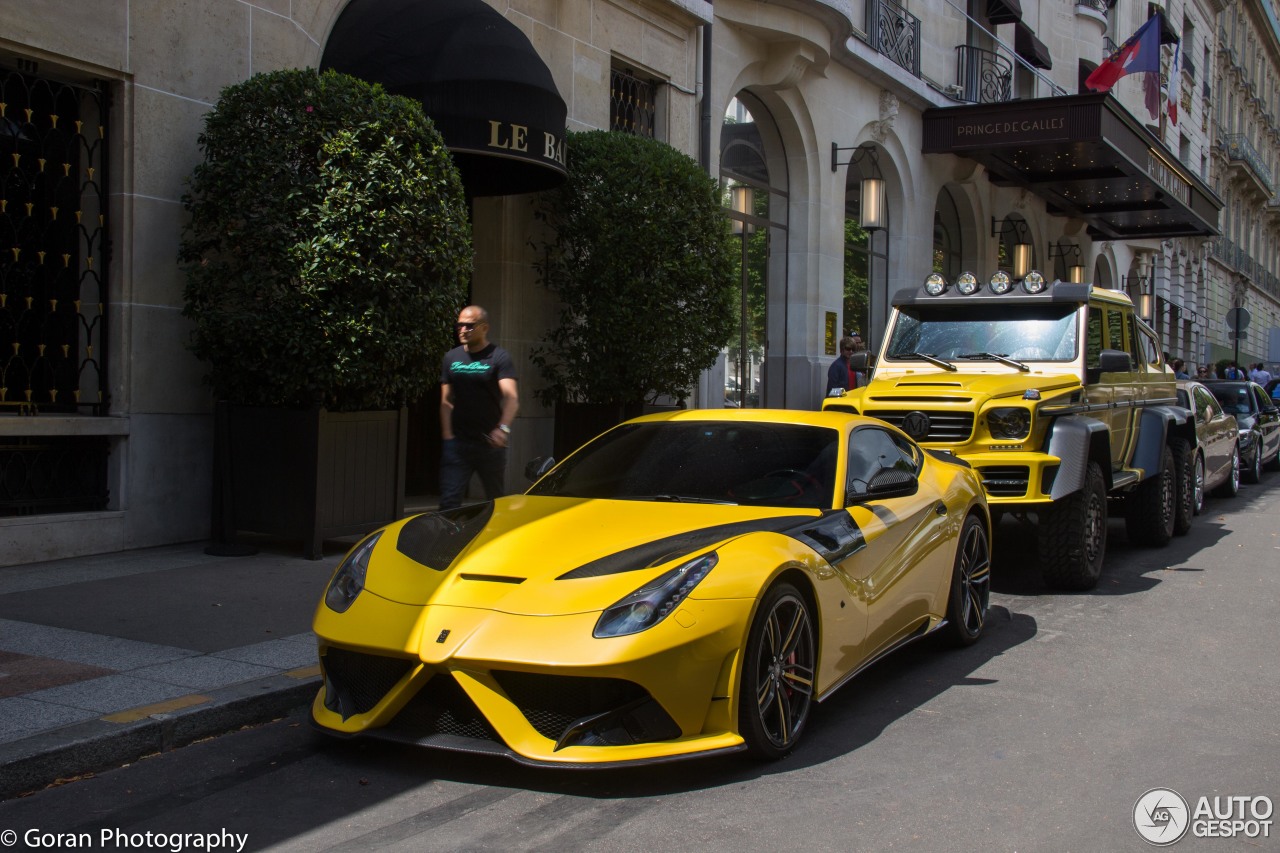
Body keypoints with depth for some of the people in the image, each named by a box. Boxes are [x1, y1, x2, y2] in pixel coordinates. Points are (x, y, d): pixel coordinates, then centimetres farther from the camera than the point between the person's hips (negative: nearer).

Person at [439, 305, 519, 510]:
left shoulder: (499, 357, -6)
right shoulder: (451, 357, 9)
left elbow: (511, 397, -20)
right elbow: (446, 401, 10)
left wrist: (503, 427, -38)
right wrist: (448, 437, -3)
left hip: (490, 444, -3)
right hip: (457, 444, 3)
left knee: (497, 501, 12)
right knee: (449, 502, -5)